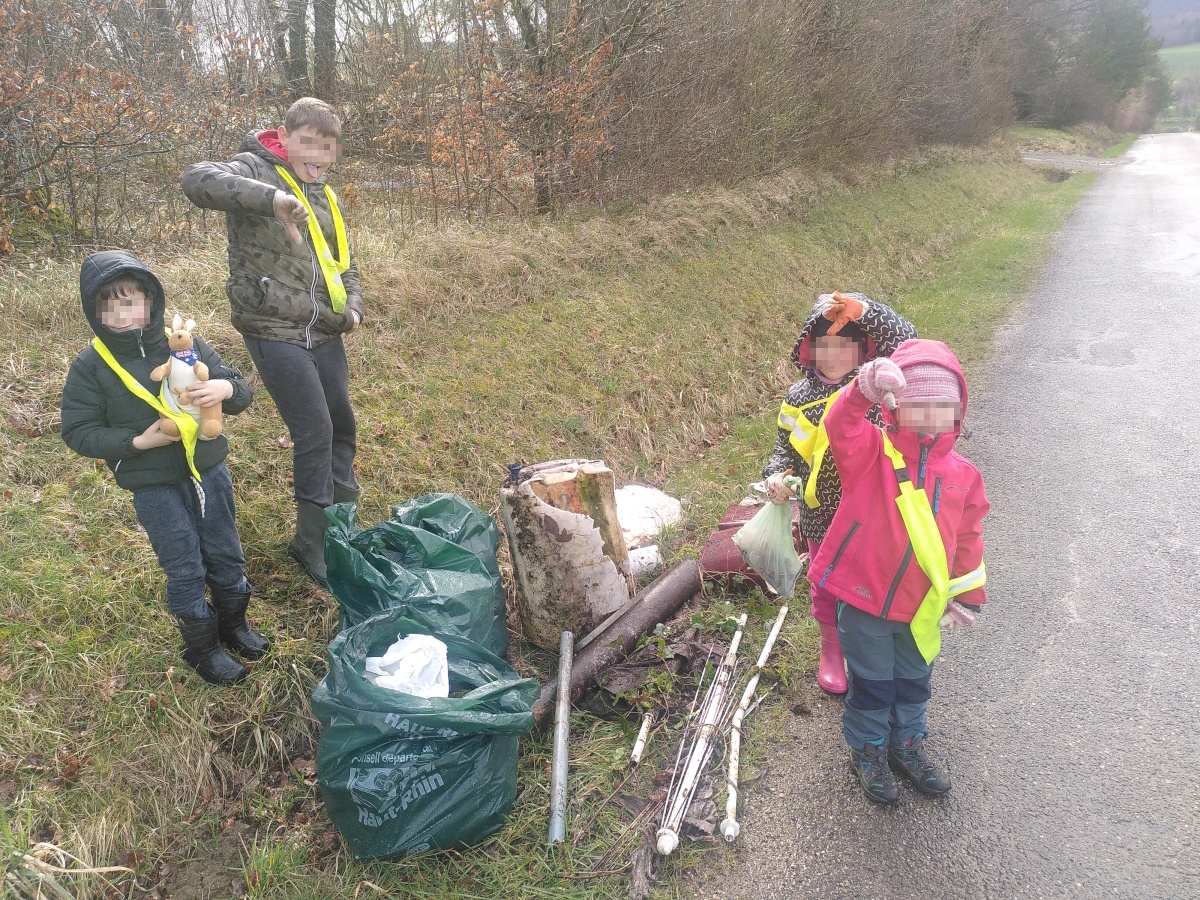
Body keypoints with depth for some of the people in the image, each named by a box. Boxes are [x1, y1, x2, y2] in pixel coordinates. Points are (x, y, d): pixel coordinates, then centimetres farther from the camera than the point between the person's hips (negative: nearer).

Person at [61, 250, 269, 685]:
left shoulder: (185, 346, -3)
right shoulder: (90, 366, -7)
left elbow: (240, 391, 2)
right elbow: (78, 432, -5)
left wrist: (226, 388, -22)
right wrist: (136, 441, -18)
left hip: (209, 470, 3)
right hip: (154, 487, -2)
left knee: (226, 555, 14)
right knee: (185, 568, 6)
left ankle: (233, 624, 37)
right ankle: (203, 647, 25)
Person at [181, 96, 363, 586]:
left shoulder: (326, 197, 14)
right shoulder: (256, 170, -10)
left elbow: (344, 262, 23)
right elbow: (197, 180, -31)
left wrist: (352, 305, 3)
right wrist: (272, 197, -44)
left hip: (323, 332, 8)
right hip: (274, 331, -8)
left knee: (342, 422, 16)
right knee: (314, 432, -7)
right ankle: (312, 539, 12)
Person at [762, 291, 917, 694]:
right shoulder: (799, 396, -1)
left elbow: (904, 339, -24)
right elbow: (785, 446, 6)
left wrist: (862, 309, -36)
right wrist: (776, 474, -15)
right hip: (820, 517, 2)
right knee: (826, 588, 19)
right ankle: (832, 649, 44)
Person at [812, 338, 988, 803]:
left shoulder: (963, 473, -2)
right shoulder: (872, 453, -14)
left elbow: (968, 539, 8)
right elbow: (840, 427, -37)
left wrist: (967, 596, 11)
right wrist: (865, 389, -56)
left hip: (921, 607, 4)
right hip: (865, 599, -4)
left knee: (913, 682, 25)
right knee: (871, 684, 15)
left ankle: (907, 743, 49)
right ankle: (868, 750, 39)